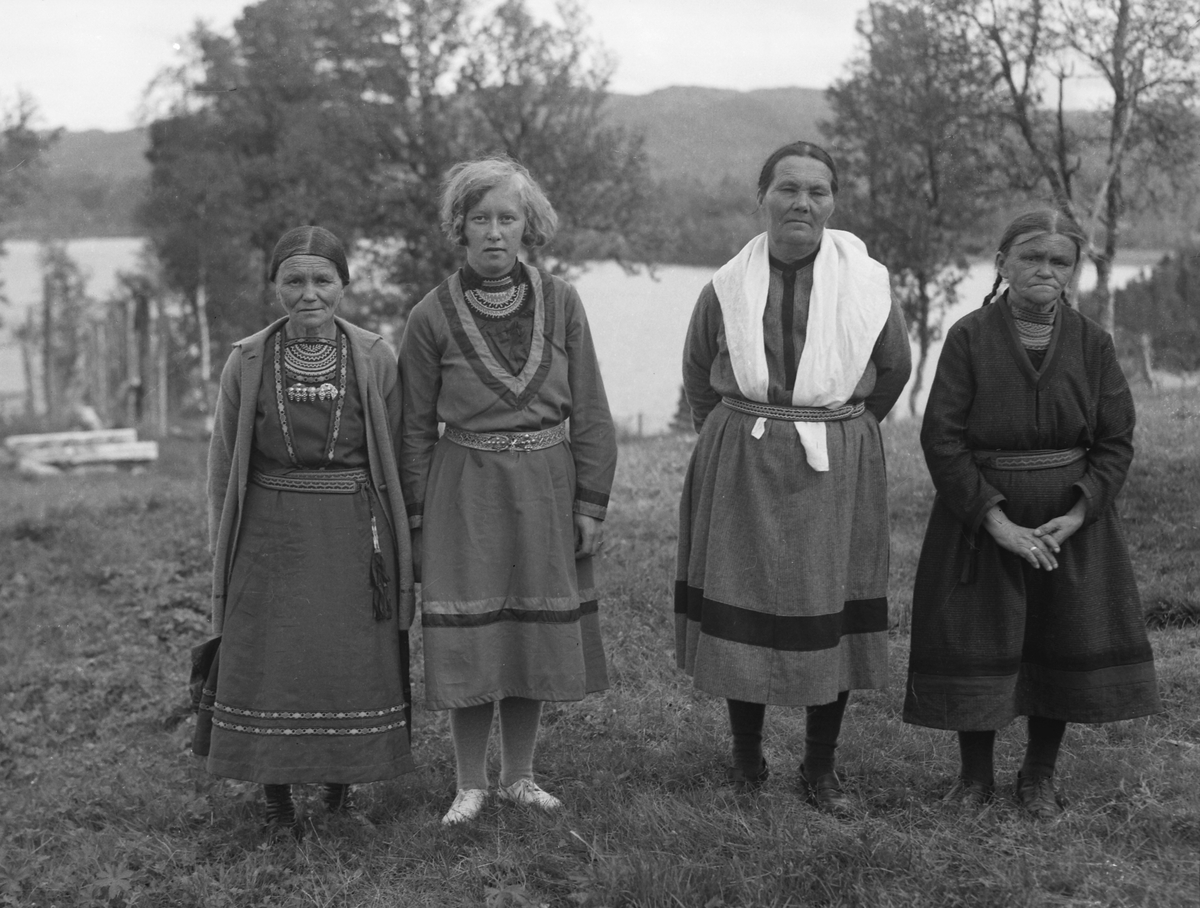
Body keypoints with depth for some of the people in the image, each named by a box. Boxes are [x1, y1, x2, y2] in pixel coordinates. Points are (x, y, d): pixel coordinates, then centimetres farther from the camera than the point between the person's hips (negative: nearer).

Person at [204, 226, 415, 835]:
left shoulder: (375, 359, -1)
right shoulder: (247, 362, 0)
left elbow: (396, 459, 4)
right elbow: (223, 463, 6)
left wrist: (395, 542, 3)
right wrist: (222, 548, 4)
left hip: (354, 537, 0)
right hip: (270, 537, 0)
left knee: (354, 663, 5)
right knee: (269, 664, 2)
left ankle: (344, 776, 26)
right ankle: (275, 795, 17)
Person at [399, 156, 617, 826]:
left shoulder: (560, 303, 0)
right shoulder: (433, 317, -4)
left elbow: (589, 412, 2)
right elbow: (416, 426, 2)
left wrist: (592, 501, -2)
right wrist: (415, 516, 1)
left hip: (547, 487, 2)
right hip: (465, 489, -2)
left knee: (537, 636, 9)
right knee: (468, 643, 0)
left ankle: (520, 775, 25)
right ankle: (471, 784, 16)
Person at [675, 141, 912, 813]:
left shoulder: (866, 281, -1)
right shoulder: (728, 286, 1)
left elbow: (895, 368, 12)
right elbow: (699, 377, 15)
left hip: (836, 471, 0)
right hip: (739, 468, 1)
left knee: (831, 614, 4)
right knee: (741, 606, 5)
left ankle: (822, 768, 19)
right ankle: (746, 754, 24)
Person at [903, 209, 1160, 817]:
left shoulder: (1092, 343, -1)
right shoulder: (968, 337, -8)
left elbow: (1116, 442, 0)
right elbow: (941, 437, -12)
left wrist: (1076, 515, -14)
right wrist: (997, 520, -18)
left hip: (1070, 522, 2)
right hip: (980, 518, -2)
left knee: (1064, 647, 7)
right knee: (974, 647, 3)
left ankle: (1040, 777, 27)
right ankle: (975, 777, 23)